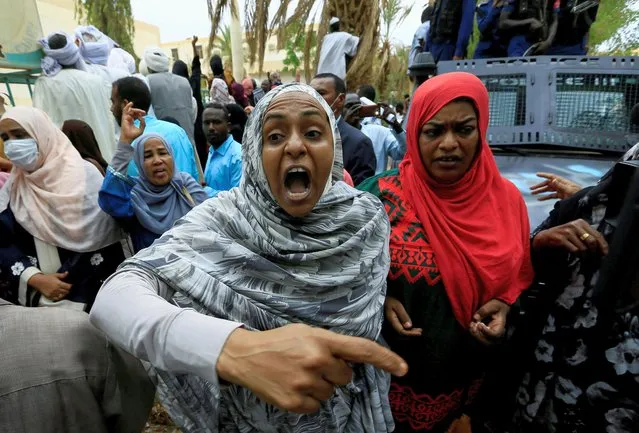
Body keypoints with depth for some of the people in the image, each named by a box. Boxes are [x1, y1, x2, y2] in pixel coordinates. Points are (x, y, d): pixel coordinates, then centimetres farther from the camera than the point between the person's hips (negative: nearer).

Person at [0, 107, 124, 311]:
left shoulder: (83, 174, -5)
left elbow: (98, 240, -10)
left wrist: (63, 289, -12)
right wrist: (36, 280, -13)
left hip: (83, 285, -4)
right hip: (33, 289, 4)